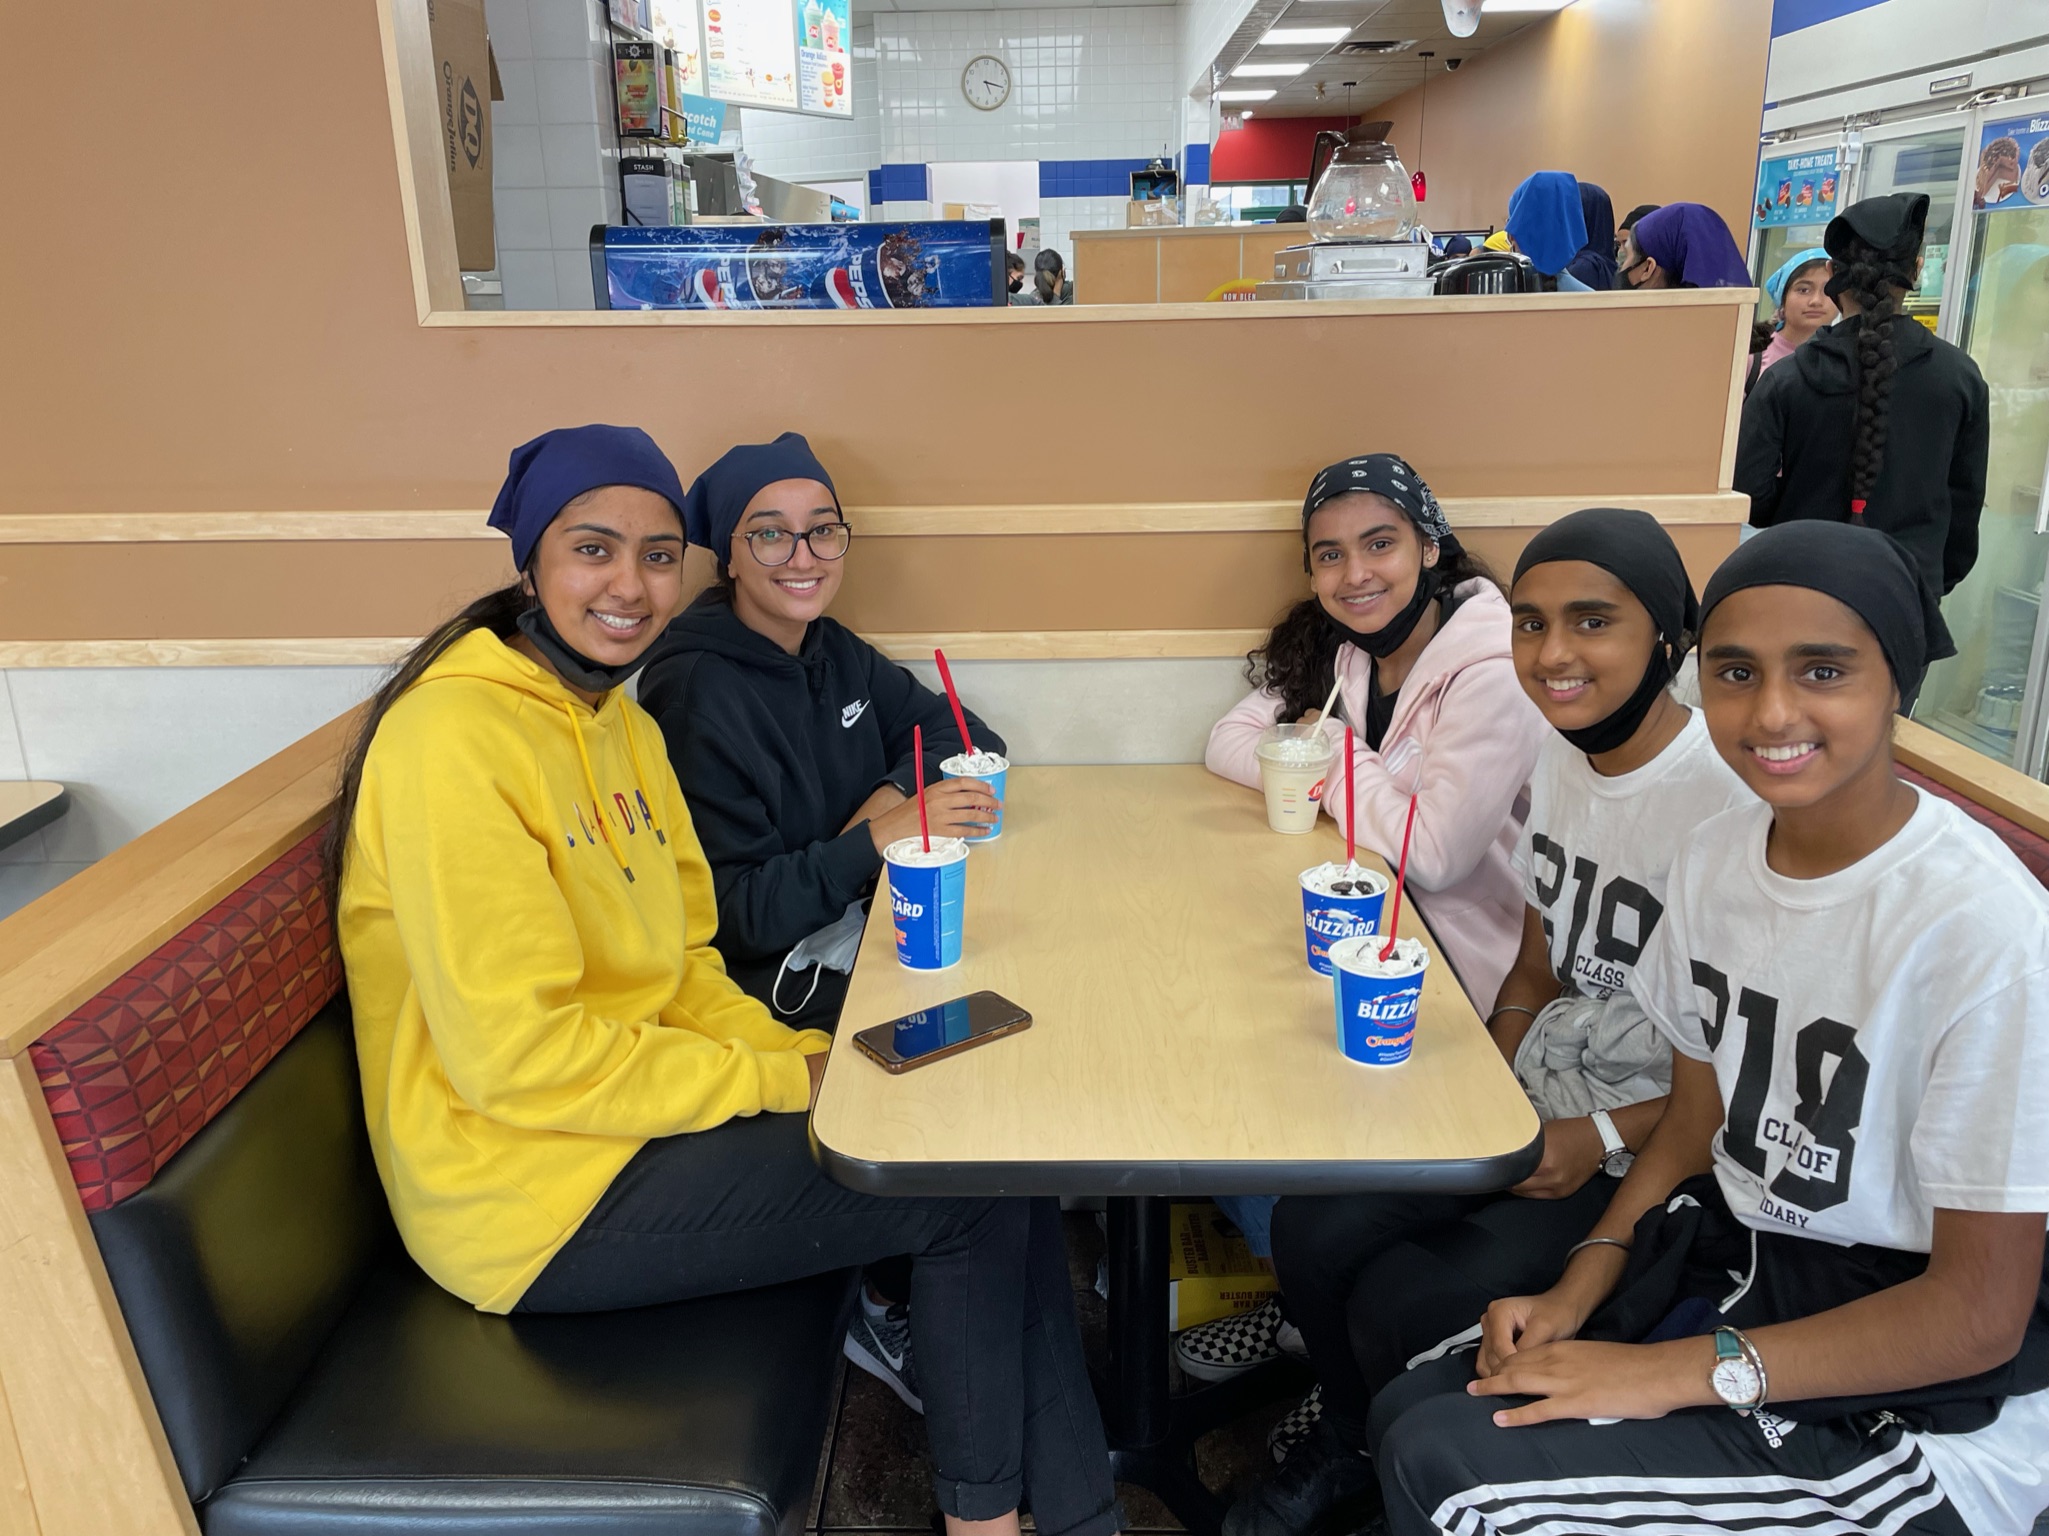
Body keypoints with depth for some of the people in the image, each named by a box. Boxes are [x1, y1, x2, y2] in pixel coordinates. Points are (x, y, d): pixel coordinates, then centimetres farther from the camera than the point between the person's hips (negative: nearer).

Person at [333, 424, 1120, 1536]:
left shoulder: (620, 723, 9)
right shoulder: (455, 738, -19)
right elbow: (517, 1054, -23)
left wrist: (811, 1058, -6)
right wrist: (782, 1084, -17)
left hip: (638, 1104, 8)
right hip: (540, 1195, -8)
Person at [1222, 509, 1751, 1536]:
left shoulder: (1732, 799, -23)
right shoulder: (1557, 756, 2)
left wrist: (1605, 1138, -18)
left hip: (1649, 1151, -6)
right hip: (1535, 1105, 7)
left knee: (1404, 1309, -17)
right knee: (1312, 1230, -7)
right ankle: (1348, 1447, 24)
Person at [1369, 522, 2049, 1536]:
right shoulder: (1716, 854, -3)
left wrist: (1677, 1370, -20)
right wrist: (1575, 1295, -4)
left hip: (1918, 1408, -6)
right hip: (1736, 1255, 6)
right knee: (1410, 1409, -4)